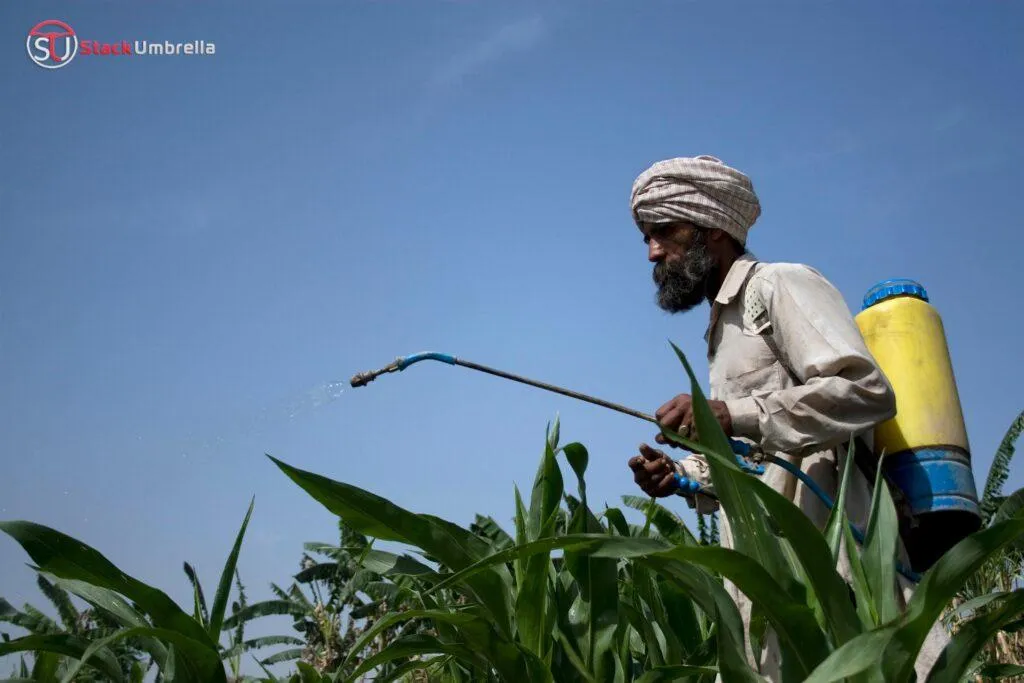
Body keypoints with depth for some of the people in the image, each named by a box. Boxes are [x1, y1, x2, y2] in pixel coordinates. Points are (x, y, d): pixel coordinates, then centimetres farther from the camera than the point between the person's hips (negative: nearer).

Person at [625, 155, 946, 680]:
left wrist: (735, 415, -23)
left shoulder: (778, 284, -1)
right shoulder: (725, 327, 26)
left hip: (818, 557, -8)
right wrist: (682, 476, 11)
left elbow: (868, 391, -17)